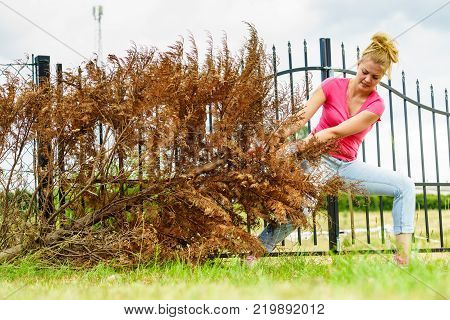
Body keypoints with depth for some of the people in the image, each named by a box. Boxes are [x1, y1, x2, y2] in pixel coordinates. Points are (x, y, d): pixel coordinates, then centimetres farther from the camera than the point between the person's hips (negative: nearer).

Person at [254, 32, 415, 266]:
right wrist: (279, 137, -37)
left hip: (347, 165, 4)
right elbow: (302, 117, -17)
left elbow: (337, 132, -17)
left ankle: (403, 259, -12)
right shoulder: (333, 86, -5)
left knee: (405, 185, -9)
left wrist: (297, 147, -29)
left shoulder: (376, 105, -4)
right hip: (319, 159, -3)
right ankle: (253, 255, -23)